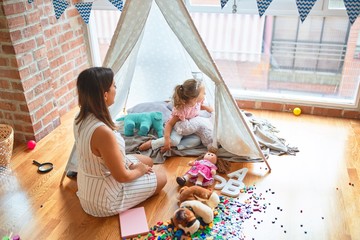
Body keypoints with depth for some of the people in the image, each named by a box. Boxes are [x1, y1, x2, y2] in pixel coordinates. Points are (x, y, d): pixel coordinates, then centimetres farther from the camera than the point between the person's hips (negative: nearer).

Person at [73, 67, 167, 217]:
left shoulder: (81, 118, -9)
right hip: (103, 200, -8)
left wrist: (130, 164, 2)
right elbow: (122, 176, -25)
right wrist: (139, 171, -5)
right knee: (161, 178, 10)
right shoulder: (103, 132, -38)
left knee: (147, 161, 21)